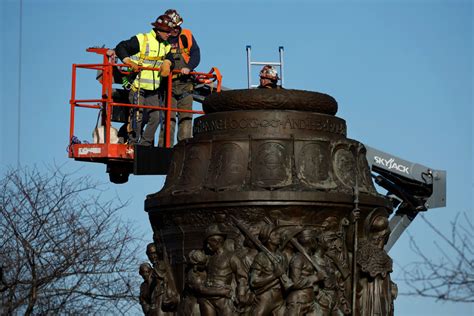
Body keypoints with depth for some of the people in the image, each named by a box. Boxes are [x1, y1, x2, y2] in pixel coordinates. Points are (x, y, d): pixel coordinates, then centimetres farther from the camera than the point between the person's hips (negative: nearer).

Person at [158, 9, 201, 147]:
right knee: (168, 118, -10)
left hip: (185, 83, 2)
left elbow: (196, 54, -3)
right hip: (168, 84, -2)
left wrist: (188, 67, -20)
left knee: (186, 117, 0)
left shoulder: (186, 36, 6)